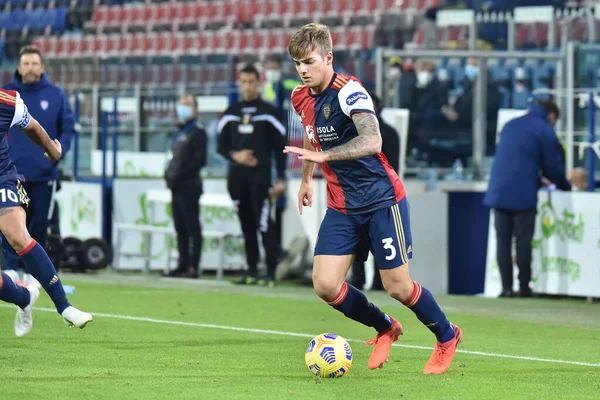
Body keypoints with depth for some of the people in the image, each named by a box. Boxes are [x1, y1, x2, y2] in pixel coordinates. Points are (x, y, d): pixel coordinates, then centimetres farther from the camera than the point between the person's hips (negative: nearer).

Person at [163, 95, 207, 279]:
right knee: (180, 228, 10)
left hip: (189, 187, -9)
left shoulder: (197, 132, -7)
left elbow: (200, 160, -15)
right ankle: (183, 265, 14)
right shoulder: (181, 133, 20)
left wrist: (178, 175, -17)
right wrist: (169, 174, 6)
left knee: (192, 227, -7)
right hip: (177, 188, 9)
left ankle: (193, 267, -8)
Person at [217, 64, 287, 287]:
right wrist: (235, 155, -8)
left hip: (260, 176, -4)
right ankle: (252, 273, 10)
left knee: (264, 225, -11)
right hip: (237, 176, 4)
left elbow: (279, 147, 0)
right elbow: (221, 145, 14)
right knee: (246, 226, 6)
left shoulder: (269, 112, 1)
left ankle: (271, 274, -12)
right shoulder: (231, 113, 13)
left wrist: (280, 179, -5)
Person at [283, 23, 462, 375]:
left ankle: (447, 336, 25)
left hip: (381, 198, -7)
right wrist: (307, 178, 34)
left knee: (397, 287, -4)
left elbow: (372, 141, -35)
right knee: (325, 286, -7)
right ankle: (385, 329, 20)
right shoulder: (302, 98, 4)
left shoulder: (348, 91, -20)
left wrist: (322, 155, -43)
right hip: (342, 207, 7)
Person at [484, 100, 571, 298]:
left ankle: (506, 287, 4)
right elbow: (553, 165, -2)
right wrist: (564, 185, 18)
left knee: (503, 241, 6)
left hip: (499, 191, 5)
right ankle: (524, 287, 1)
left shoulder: (510, 125, 20)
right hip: (523, 193, -5)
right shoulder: (545, 130, -1)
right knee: (523, 242, 0)